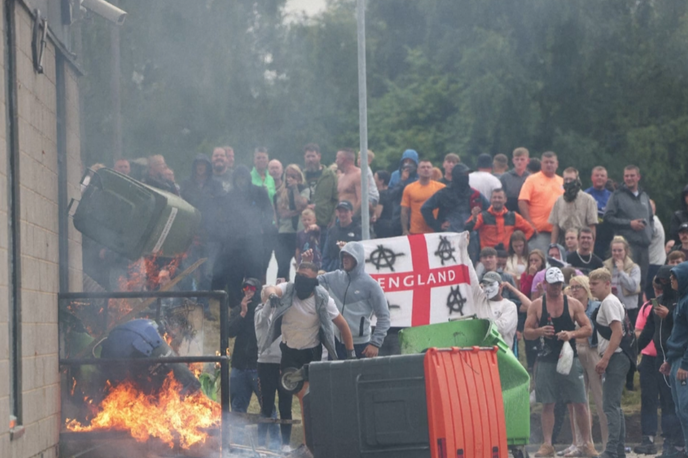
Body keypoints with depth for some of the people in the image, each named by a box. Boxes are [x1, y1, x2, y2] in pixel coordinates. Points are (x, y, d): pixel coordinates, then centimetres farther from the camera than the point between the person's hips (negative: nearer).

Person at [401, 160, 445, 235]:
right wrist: (405, 231, -2)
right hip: (416, 233, 0)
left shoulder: (441, 187, 3)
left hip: (435, 232, 0)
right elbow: (404, 212, 5)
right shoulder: (409, 189, 4)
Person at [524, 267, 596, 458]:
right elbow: (526, 332, 5)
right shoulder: (536, 305, 4)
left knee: (580, 403, -2)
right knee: (547, 404, 1)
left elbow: (588, 329, 4)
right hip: (546, 360, 0)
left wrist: (571, 334, -14)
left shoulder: (573, 304, 4)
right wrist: (539, 331, -16)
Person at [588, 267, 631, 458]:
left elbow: (617, 332, -20)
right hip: (614, 359, 11)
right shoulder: (607, 302, 20)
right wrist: (604, 358, 18)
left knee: (610, 406, -12)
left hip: (615, 358, -11)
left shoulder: (609, 302, -11)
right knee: (614, 406, 13)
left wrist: (605, 358, -22)